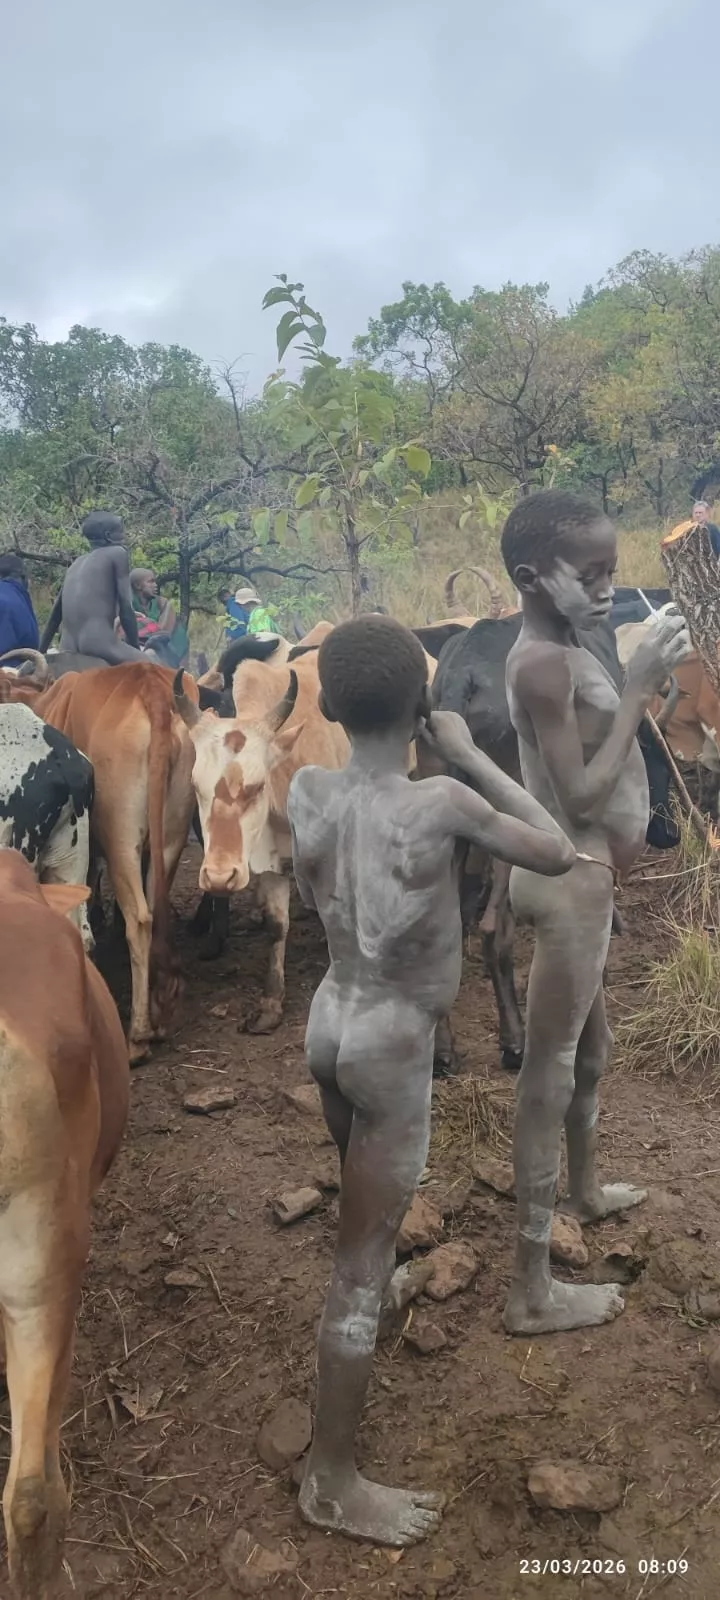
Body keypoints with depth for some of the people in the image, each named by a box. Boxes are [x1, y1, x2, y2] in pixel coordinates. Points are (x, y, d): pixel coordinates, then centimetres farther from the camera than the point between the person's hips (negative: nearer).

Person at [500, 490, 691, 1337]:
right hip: (571, 880, -10)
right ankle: (532, 1291, 9)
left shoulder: (553, 652, 10)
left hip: (579, 873, 10)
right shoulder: (547, 664, -20)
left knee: (591, 1051, 27)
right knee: (549, 1076, -3)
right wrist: (639, 688, -19)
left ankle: (585, 1190, 52)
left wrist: (638, 680, 10)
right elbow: (582, 798, -23)